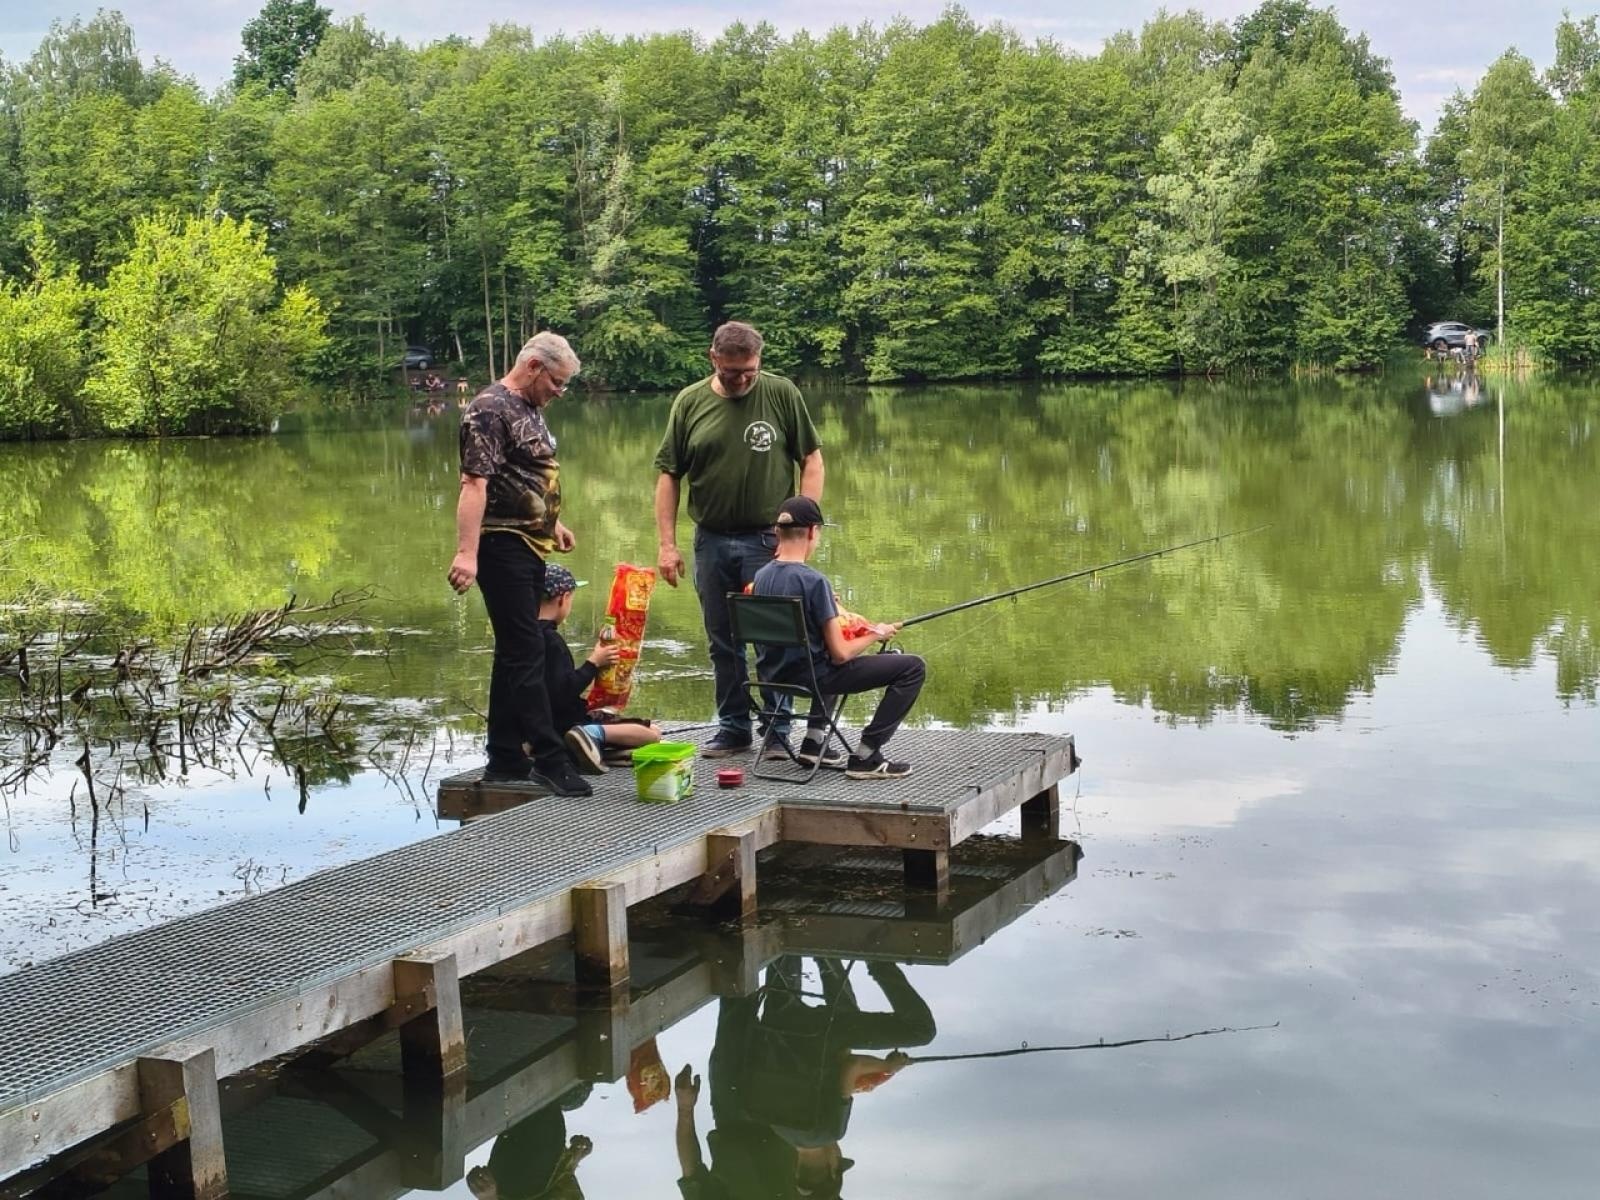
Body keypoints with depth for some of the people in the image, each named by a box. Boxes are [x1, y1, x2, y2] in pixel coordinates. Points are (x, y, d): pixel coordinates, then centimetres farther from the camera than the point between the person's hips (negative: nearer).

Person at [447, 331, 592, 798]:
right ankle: (549, 760, -9)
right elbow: (474, 483, -23)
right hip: (503, 547, -10)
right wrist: (467, 553, -29)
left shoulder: (530, 409, 15)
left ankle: (505, 758, 18)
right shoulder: (490, 410, -15)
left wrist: (553, 521, 35)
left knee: (515, 653, 12)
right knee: (526, 653, -9)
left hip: (531, 548, 10)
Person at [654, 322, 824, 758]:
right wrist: (667, 544, -1)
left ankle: (778, 730, 12)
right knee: (723, 642, 11)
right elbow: (669, 475, 4)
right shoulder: (690, 402, 1)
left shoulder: (782, 394, -3)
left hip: (768, 539, -3)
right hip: (711, 541, 3)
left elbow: (812, 461, 1)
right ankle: (733, 729, 23)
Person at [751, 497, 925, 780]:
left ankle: (813, 741, 27)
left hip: (776, 676, 8)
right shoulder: (814, 581, -22)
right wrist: (876, 634, -3)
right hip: (813, 678, -8)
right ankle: (865, 758, -2)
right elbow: (840, 654, -19)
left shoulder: (761, 577, 1)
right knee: (913, 668, -3)